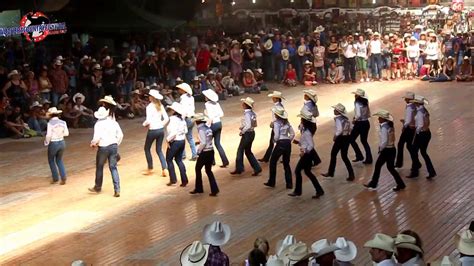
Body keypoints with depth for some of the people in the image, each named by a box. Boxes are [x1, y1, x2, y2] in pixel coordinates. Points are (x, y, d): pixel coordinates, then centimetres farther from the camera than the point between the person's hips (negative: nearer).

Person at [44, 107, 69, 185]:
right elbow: (66, 133, 3)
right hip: (62, 142, 5)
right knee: (59, 160, 21)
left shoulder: (50, 123, -16)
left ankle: (55, 179, 19)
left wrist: (46, 142, -1)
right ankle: (63, 178, 11)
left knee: (51, 161, 17)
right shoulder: (63, 122, -2)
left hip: (53, 143, -5)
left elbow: (48, 135, -17)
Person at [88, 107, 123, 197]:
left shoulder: (98, 124, -9)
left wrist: (92, 144, 3)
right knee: (113, 168, 7)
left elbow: (97, 138, -16)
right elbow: (120, 135, 3)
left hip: (103, 147, -3)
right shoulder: (113, 122, 2)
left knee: (99, 167, 16)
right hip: (114, 146, 3)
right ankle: (117, 190, -1)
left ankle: (98, 187, 32)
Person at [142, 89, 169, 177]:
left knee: (147, 148, 16)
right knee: (159, 150, 14)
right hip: (161, 130, 6)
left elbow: (149, 120, -21)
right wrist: (161, 125, 13)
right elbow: (166, 119, 2)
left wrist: (144, 124, -2)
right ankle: (164, 169, 2)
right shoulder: (160, 106, 4)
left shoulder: (150, 106, -14)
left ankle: (150, 169, 21)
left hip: (153, 130, -6)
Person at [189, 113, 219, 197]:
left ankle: (199, 189, 24)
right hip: (211, 151, 7)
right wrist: (199, 142, 14)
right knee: (209, 171, 15)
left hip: (205, 152, -7)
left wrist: (198, 151, -11)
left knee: (198, 169, 13)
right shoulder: (208, 128, 8)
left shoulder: (201, 130, -15)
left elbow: (203, 143, -21)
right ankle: (214, 190, 7)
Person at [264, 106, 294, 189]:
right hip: (288, 143, 6)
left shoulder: (276, 123, -9)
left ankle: (271, 182, 14)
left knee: (273, 162, 10)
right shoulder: (286, 122, 10)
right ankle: (289, 184, 10)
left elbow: (276, 136, -15)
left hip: (280, 143, -6)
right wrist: (288, 140, 16)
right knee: (286, 164, 13)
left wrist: (274, 140, 4)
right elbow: (292, 134, 9)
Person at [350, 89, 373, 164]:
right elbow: (368, 115, 12)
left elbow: (358, 115, -24)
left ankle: (359, 156, 6)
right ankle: (368, 159, 14)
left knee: (352, 139, 10)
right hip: (366, 123, 7)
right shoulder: (365, 103, 5)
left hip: (359, 123, -7)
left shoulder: (358, 103, -16)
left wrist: (354, 120, -7)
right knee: (364, 141, 17)